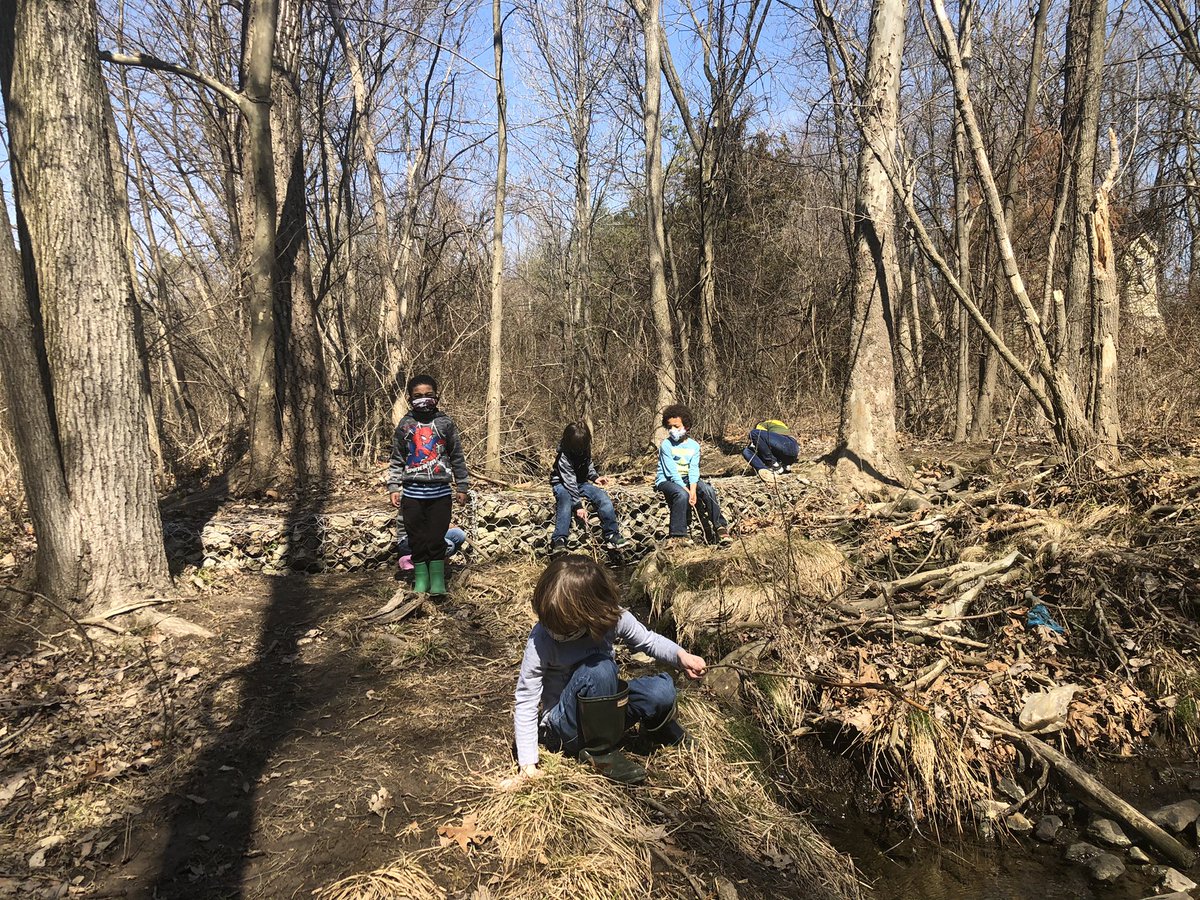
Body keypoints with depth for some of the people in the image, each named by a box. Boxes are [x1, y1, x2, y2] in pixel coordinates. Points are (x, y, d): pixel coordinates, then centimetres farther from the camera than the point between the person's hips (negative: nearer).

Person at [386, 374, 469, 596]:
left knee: (437, 538, 0)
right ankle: (420, 578, 18)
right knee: (417, 538, 6)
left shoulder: (446, 423, 3)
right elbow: (397, 461, 10)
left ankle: (437, 578, 12)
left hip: (440, 492, -1)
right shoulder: (405, 425, 6)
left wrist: (462, 487, 6)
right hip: (412, 492, 1)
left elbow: (457, 457, 7)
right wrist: (393, 488, 3)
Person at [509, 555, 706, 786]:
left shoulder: (612, 617, -17)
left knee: (662, 689, -23)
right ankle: (601, 750, -14)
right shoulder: (540, 641, -26)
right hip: (564, 728, -4)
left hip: (603, 711, 4)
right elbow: (525, 701, -19)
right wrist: (528, 764, -22)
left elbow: (648, 640, 1)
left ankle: (655, 728, 14)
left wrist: (681, 656, -19)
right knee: (599, 668, -35)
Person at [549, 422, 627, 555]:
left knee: (602, 496, -20)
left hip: (581, 482, 6)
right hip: (562, 484, -6)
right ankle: (559, 541, -46)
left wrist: (595, 477, -6)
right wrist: (578, 505, -37)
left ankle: (611, 535, -24)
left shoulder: (585, 450, -7)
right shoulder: (563, 456, -26)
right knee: (565, 500, -40)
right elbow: (570, 482, -31)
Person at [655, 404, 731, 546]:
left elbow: (693, 469, -8)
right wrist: (687, 491, -26)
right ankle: (677, 536, -32)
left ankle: (720, 527, -12)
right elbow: (672, 472, -16)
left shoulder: (694, 446, 3)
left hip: (686, 479, 4)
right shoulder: (666, 444, -9)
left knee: (708, 490, -22)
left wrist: (693, 489, -26)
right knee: (682, 495, -35)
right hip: (666, 480, -4)